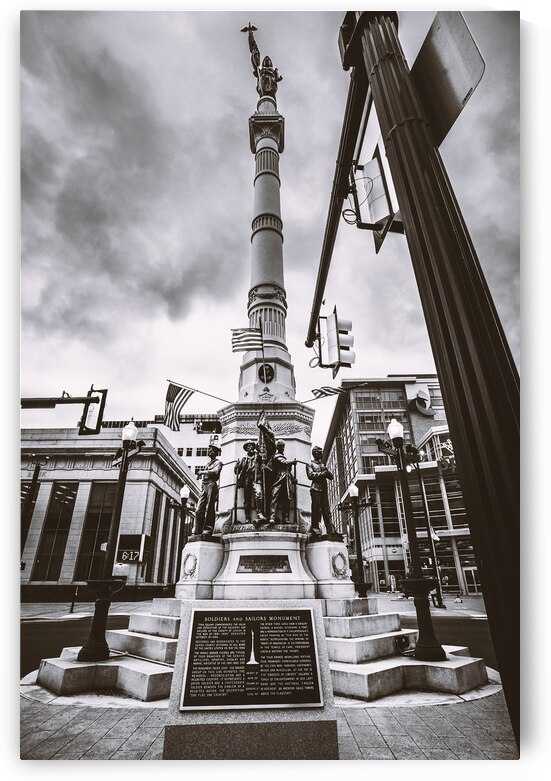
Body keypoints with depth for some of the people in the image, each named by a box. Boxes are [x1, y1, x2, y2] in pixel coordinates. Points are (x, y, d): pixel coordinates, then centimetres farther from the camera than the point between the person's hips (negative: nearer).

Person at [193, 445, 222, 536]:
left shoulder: (218, 462, 7)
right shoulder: (208, 464, 28)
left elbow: (215, 471, -13)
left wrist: (203, 472, -7)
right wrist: (201, 474, 5)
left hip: (211, 484, -7)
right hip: (204, 487, 7)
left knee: (209, 508, -11)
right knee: (199, 509, -3)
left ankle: (208, 529, -11)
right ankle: (198, 530, -3)